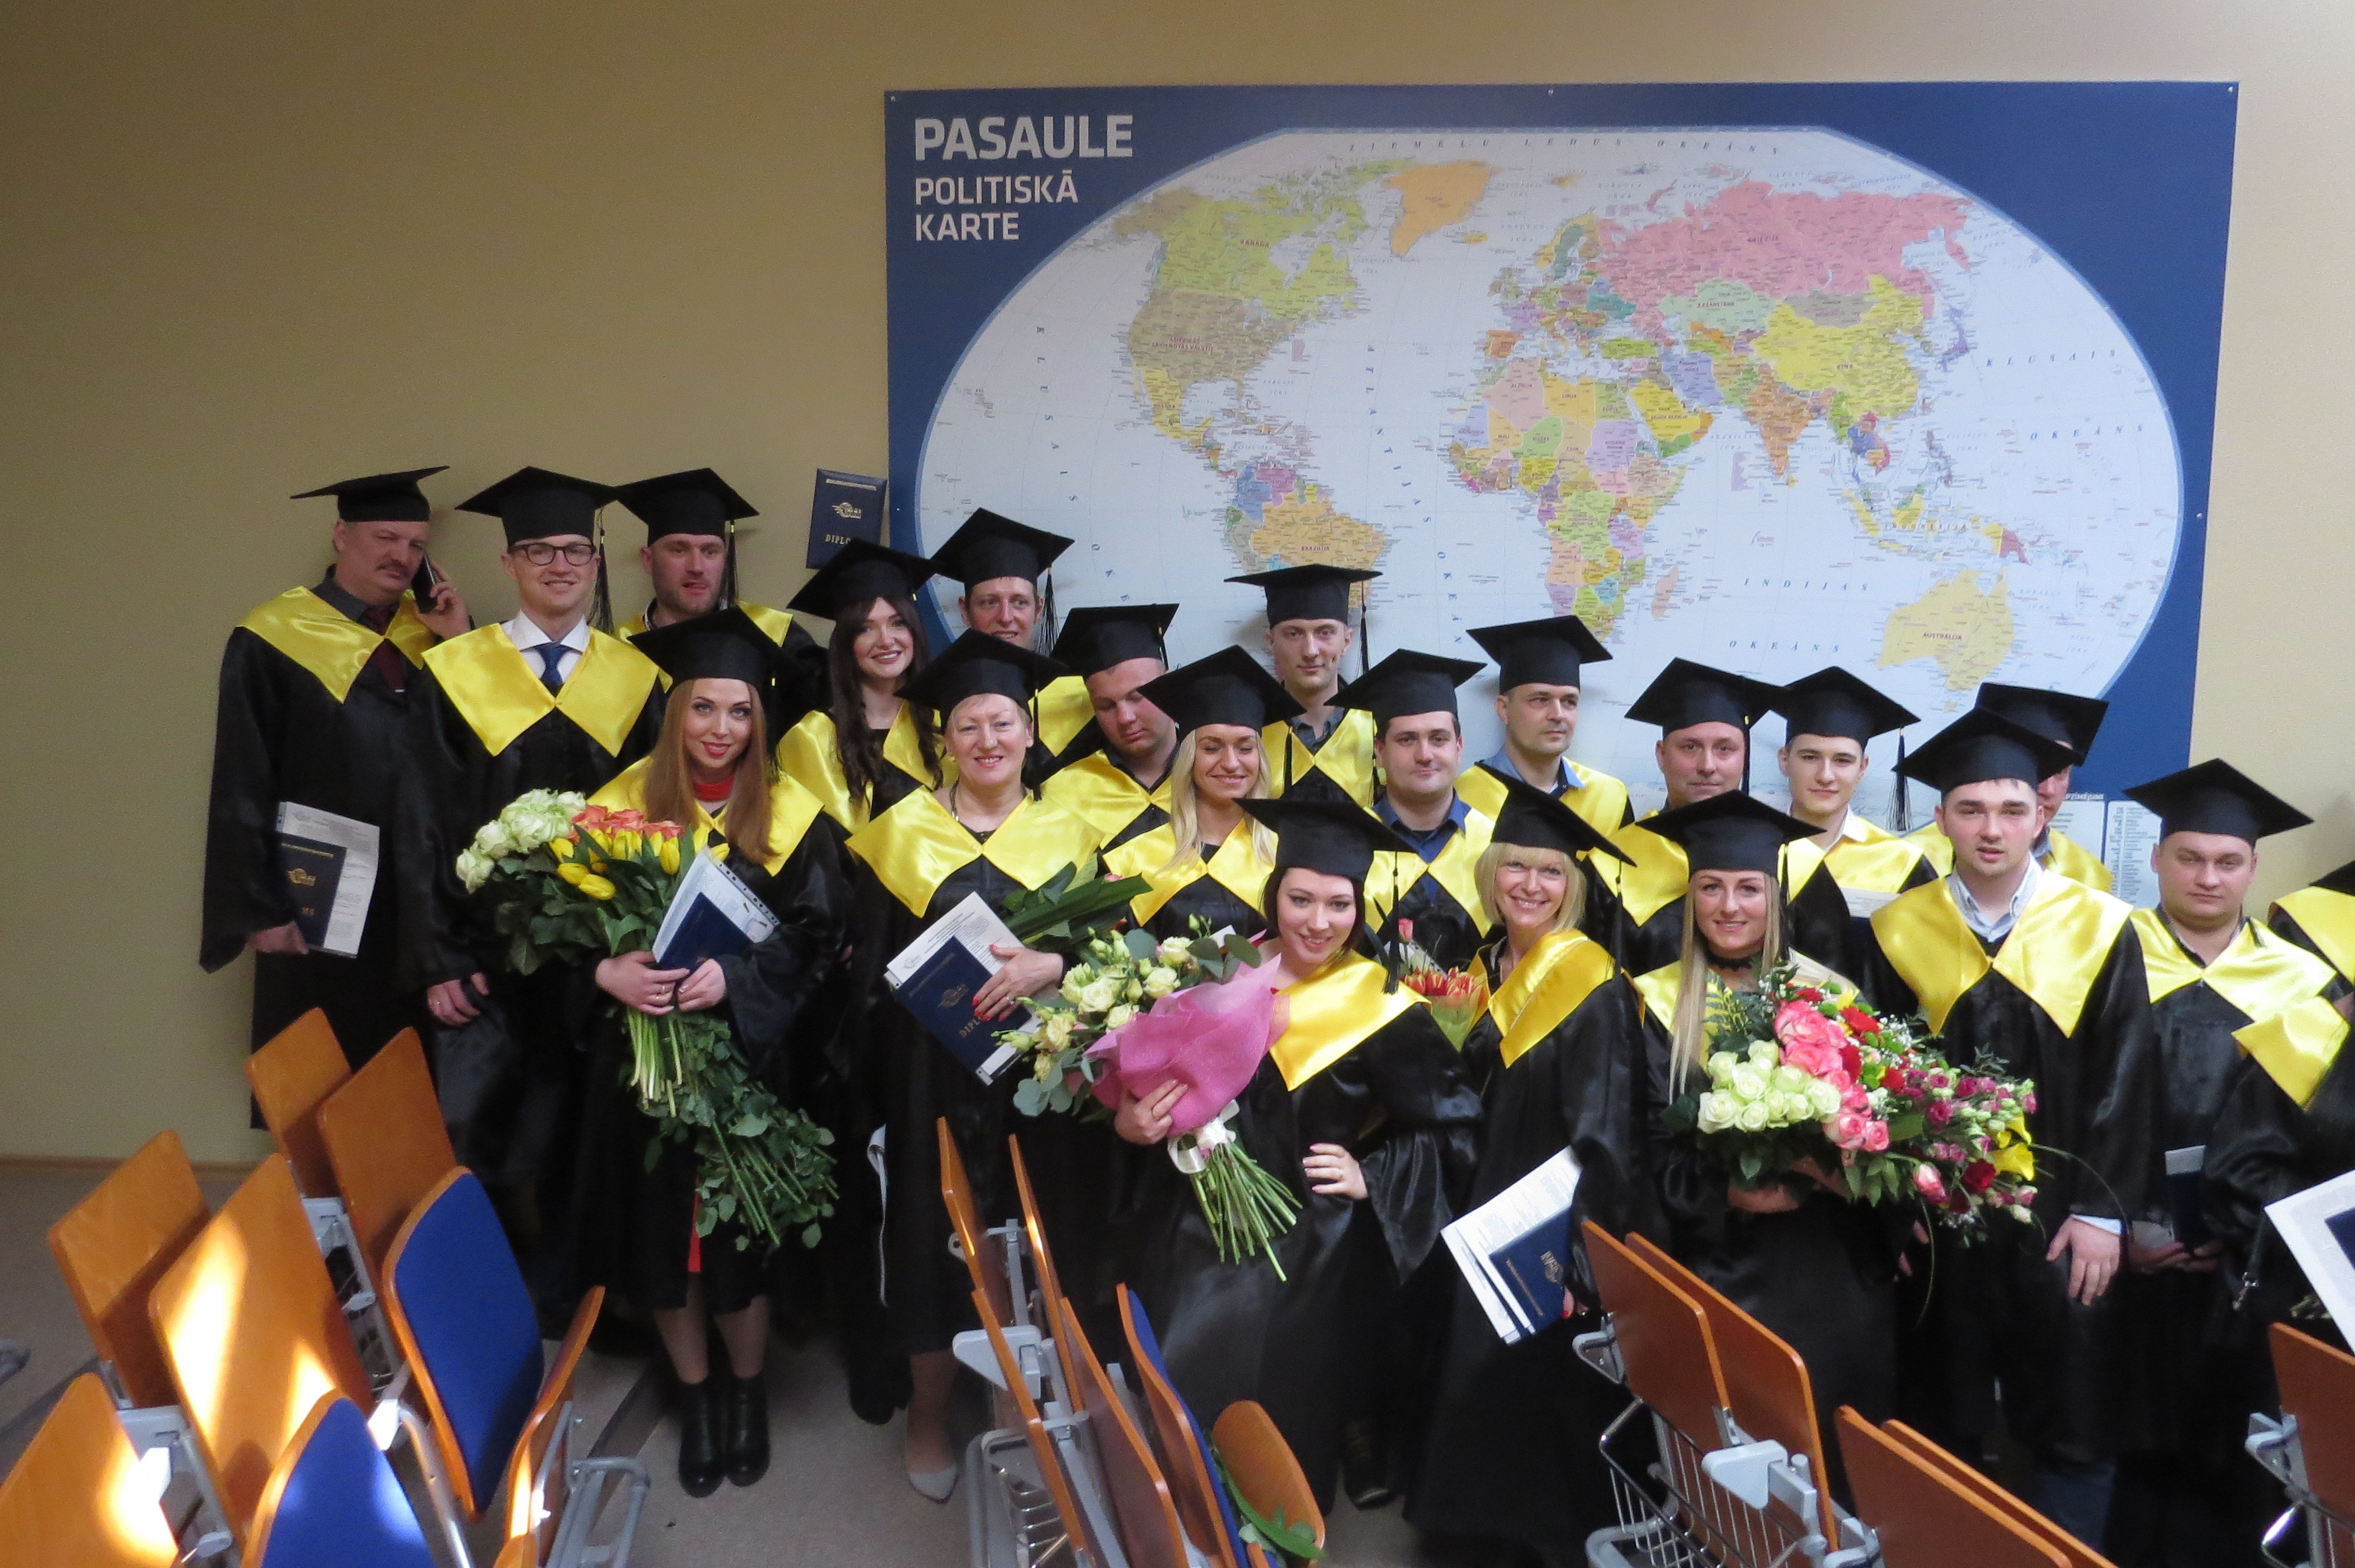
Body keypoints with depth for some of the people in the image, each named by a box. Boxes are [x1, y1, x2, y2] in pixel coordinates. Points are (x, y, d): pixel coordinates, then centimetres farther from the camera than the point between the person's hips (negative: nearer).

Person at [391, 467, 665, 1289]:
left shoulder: (635, 680, 5)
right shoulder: (453, 676, 0)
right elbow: (421, 826, -1)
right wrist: (437, 959, -8)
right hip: (486, 951, -1)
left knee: (578, 1133, 8)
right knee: (483, 1137, 2)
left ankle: (566, 1293, 25)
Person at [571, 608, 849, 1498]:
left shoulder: (791, 816, -3)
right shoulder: (624, 800, 0)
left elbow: (818, 935, -7)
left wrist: (734, 977, -23)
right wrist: (606, 969, -21)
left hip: (746, 1054, -1)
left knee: (742, 1228, 6)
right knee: (660, 1225, 9)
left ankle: (747, 1390, 30)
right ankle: (695, 1395, 30)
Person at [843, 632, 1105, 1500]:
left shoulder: (1069, 834, 5)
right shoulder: (899, 832, 3)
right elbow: (869, 959, 2)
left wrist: (1049, 965, -18)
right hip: (934, 1073, -1)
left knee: (1042, 1230, 3)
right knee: (935, 1230, 3)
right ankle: (929, 1412, 21)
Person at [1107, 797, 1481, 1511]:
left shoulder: (1383, 1012, -7)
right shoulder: (1231, 970, 3)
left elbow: (1452, 1125, 1)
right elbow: (1159, 1068, 12)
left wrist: (1372, 1178, -9)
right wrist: (1130, 1116, -7)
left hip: (1306, 1248, -4)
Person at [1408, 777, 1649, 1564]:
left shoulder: (1591, 986, -18)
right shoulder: (1491, 967, 4)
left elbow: (1605, 1131, -21)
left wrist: (1580, 1252, -23)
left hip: (1565, 1233, -7)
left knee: (1551, 1389, 5)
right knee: (1486, 1379, 17)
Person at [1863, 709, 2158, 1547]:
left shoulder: (2099, 928, -3)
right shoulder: (1901, 930, -1)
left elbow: (2125, 1078, -3)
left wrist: (2102, 1210, -8)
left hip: (2062, 1211, -1)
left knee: (2071, 1421, 7)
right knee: (1942, 1422, 11)